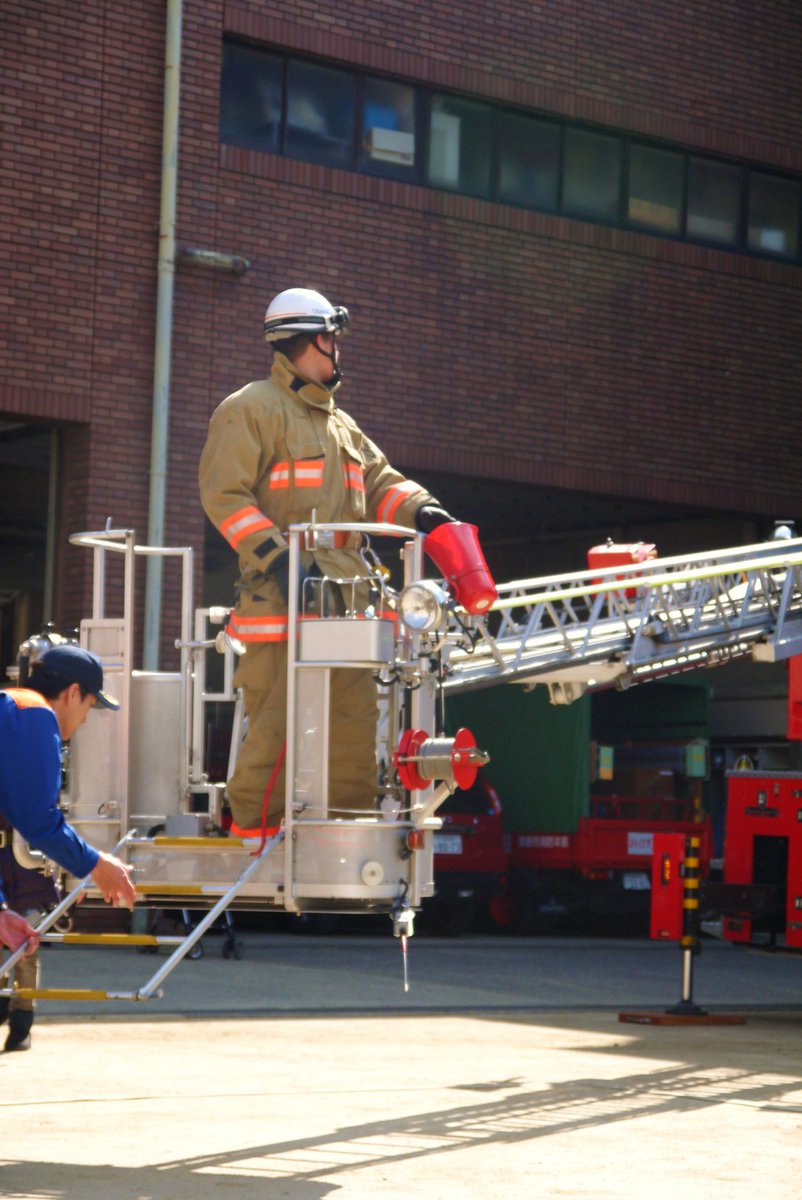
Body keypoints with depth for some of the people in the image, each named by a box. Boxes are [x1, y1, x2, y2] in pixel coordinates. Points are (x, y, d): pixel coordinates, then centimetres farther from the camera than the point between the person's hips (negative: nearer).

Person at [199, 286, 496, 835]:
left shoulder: (340, 424, 24)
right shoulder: (251, 410, -2)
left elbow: (380, 482, 23)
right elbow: (224, 493, -10)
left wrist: (424, 512, 2)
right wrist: (277, 555, -19)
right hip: (283, 601, -8)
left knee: (355, 718, 9)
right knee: (277, 719, -11)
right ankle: (254, 829, -5)